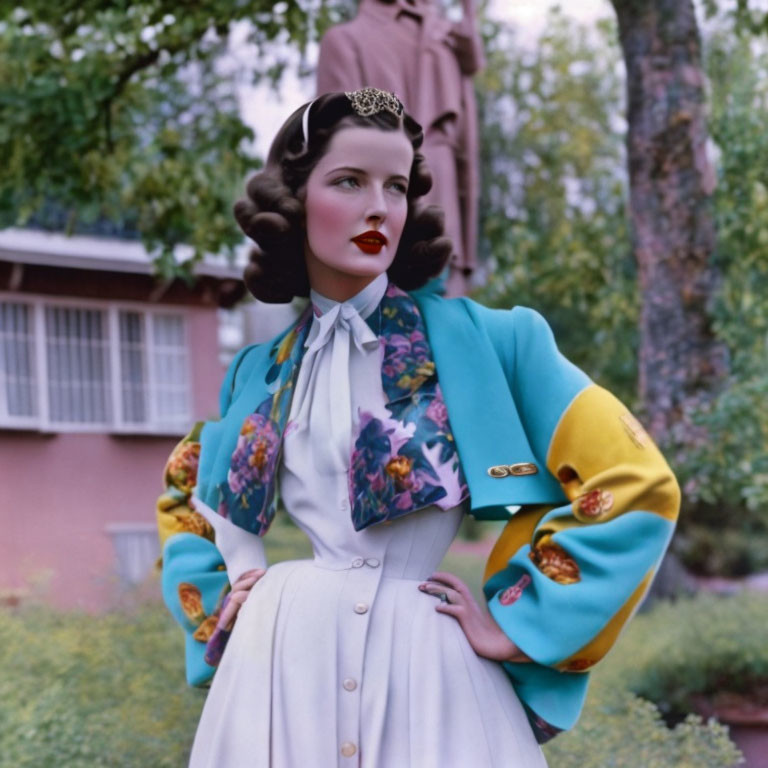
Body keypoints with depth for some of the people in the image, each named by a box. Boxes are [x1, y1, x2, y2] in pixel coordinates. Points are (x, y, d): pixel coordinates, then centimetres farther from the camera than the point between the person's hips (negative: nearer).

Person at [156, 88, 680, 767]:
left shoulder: (484, 338, -3)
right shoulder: (260, 374, 8)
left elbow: (636, 485, -7)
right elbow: (184, 499, 26)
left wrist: (517, 625, -7)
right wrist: (216, 606, 10)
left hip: (427, 674, -3)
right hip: (283, 669, 3)